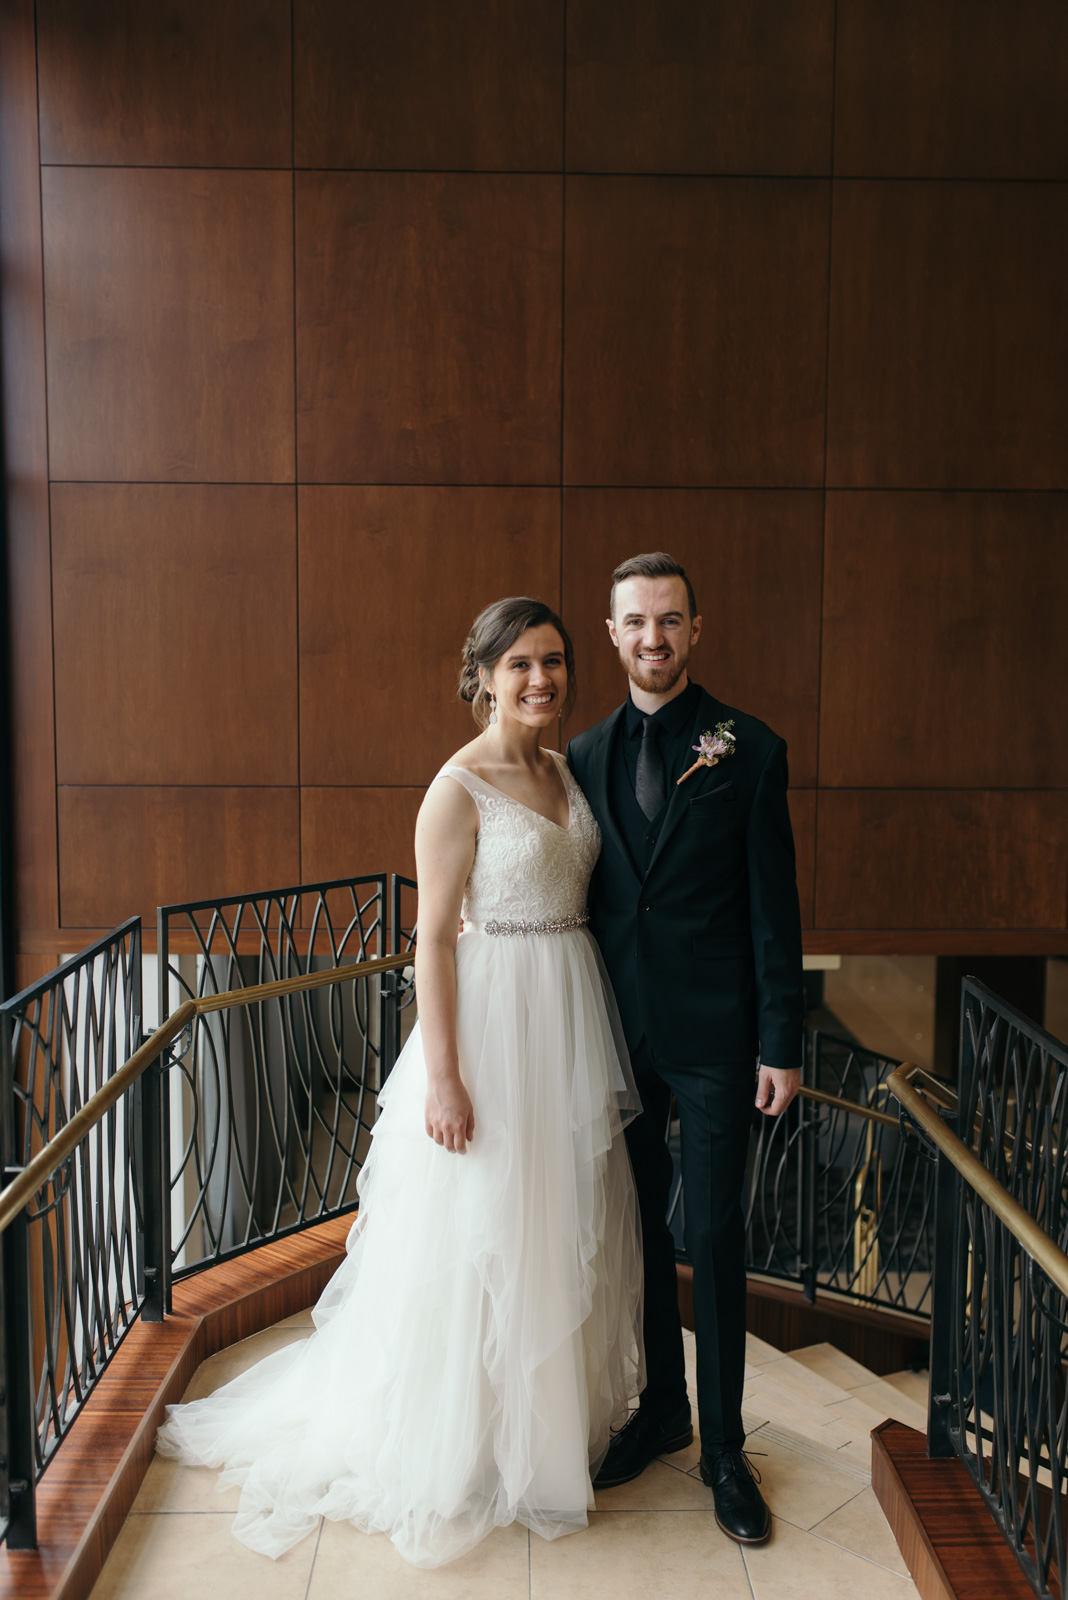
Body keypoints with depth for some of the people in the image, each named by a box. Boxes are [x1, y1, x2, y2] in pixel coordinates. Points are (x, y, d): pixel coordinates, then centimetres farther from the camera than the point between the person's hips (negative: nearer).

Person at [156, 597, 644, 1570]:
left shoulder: (565, 772, 9)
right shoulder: (459, 788, -13)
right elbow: (435, 935, -14)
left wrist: (605, 1042, 13)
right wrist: (442, 1075, -17)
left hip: (573, 1019, 7)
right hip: (493, 1022, -7)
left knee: (567, 1225, 18)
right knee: (480, 1237, 5)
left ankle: (566, 1415, 39)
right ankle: (468, 1445, 27)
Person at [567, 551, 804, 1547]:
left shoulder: (749, 752, -5)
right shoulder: (584, 756, 5)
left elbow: (773, 907, -5)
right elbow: (576, 896, 8)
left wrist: (782, 1044, -7)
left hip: (712, 1035, -3)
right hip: (615, 1030, 4)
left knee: (715, 1238, 6)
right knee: (637, 1227, 16)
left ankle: (723, 1446, 25)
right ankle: (661, 1408, 36)